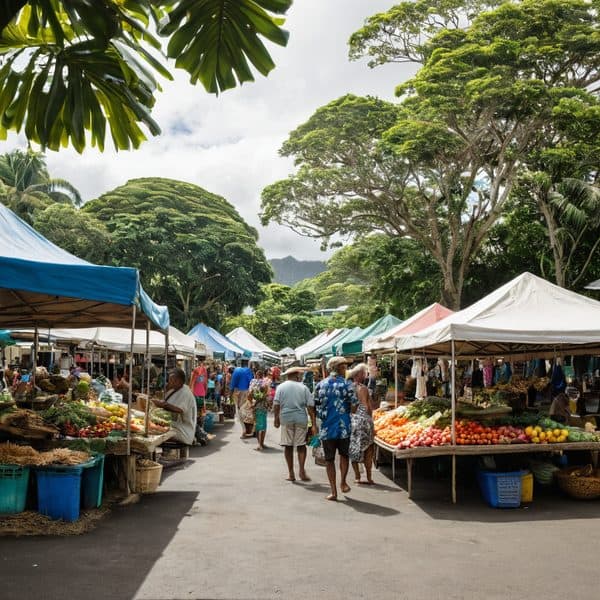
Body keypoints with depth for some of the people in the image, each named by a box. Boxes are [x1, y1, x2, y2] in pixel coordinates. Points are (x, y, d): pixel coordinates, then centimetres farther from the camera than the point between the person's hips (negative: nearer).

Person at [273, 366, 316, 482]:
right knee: (301, 445, 10)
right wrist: (314, 424, 0)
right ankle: (301, 470, -1)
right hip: (301, 418, 0)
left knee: (288, 446, 8)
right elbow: (310, 406, -1)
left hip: (286, 418, 0)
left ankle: (291, 473, 12)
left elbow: (276, 405, -3)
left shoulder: (281, 387, 4)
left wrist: (276, 419, 7)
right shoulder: (303, 387, 4)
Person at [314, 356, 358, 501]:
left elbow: (315, 405, 4)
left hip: (326, 427, 1)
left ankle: (333, 491, 9)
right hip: (343, 427, -1)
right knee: (344, 455, 22)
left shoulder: (320, 385, 1)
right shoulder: (347, 384, -6)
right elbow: (354, 406, -8)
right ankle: (343, 483, 25)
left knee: (329, 459, 8)